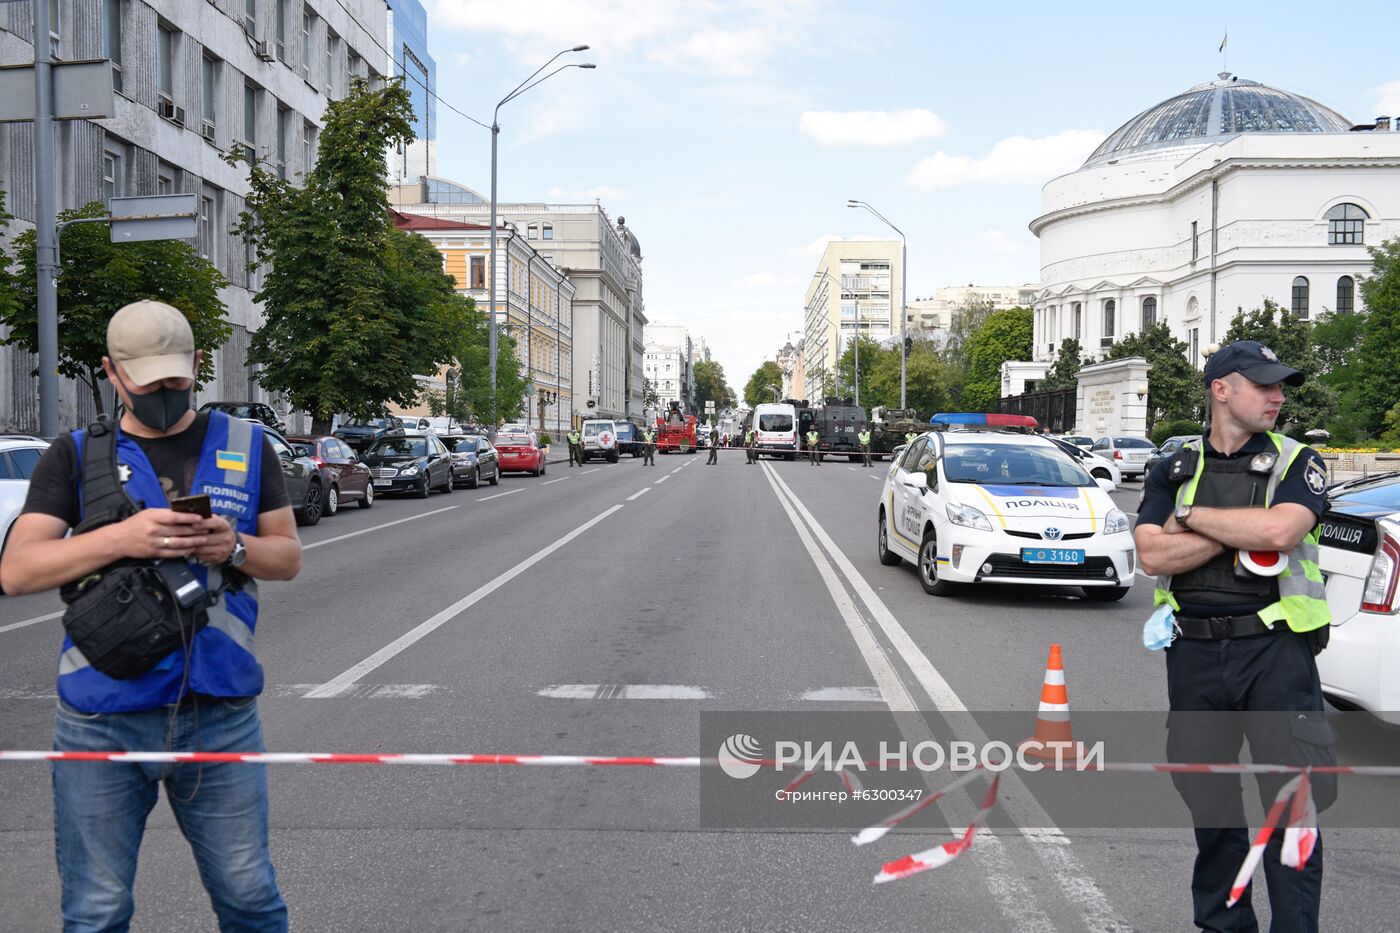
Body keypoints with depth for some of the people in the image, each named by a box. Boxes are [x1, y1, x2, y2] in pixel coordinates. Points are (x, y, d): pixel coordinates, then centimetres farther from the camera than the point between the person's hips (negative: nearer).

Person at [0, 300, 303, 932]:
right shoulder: (75, 458, 6)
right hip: (101, 721, 0)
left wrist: (234, 547, -12)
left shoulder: (246, 446, 8)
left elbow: (288, 556, 10)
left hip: (220, 715, 0)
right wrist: (123, 536, -18)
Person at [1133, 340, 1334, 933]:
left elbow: (1279, 531, -19)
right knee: (1208, 797, 12)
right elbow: (1152, 555, -6)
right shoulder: (1173, 471, 8)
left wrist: (1191, 516, -9)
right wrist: (1242, 534, -12)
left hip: (1275, 646, -2)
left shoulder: (1297, 464, 2)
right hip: (1194, 654, 3)